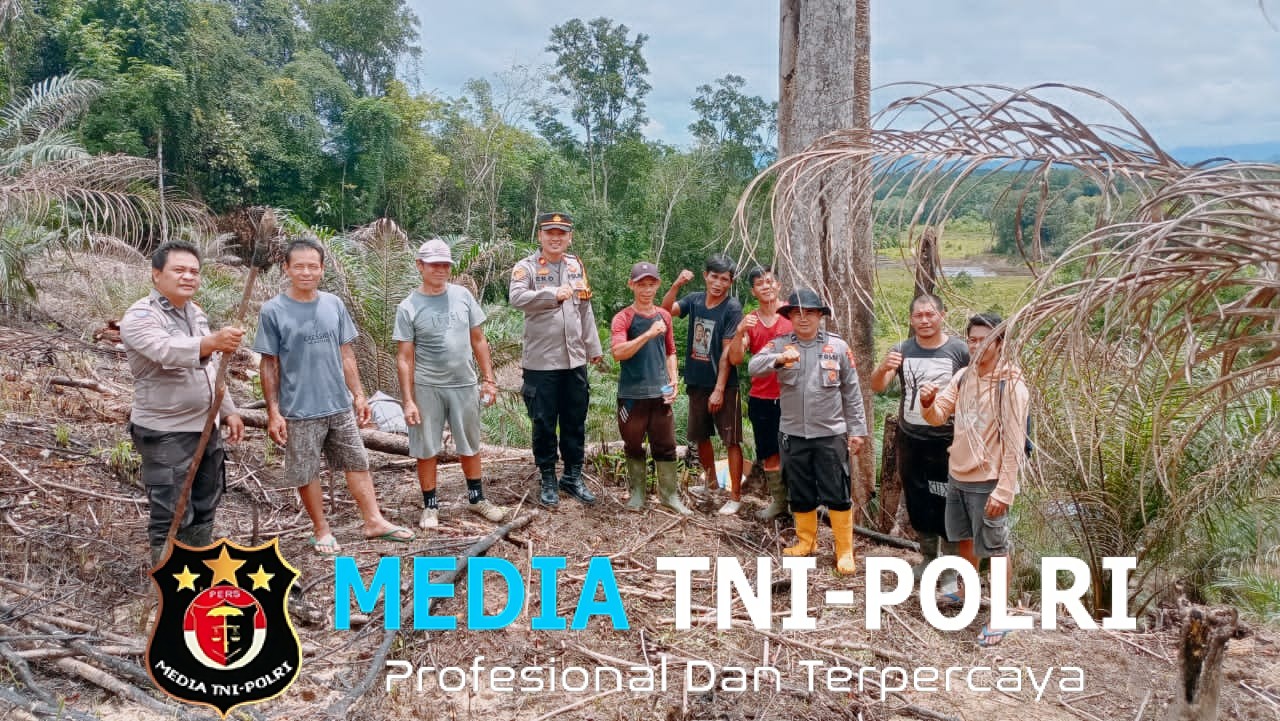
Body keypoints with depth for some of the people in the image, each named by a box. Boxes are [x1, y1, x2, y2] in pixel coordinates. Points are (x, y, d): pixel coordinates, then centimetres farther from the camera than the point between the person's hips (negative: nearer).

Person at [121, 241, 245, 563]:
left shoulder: (195, 313, 9)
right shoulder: (140, 316, -17)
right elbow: (167, 351, -38)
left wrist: (228, 411, 16)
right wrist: (213, 341, -55)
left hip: (206, 428, 8)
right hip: (165, 435, -8)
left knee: (204, 510, 18)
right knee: (171, 517, -2)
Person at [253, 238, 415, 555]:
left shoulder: (334, 305, 3)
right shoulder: (273, 311, -8)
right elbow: (269, 366, -5)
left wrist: (358, 394, 8)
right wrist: (273, 412, -8)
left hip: (340, 405, 4)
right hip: (299, 410, -4)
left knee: (358, 462, 10)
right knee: (306, 473, 8)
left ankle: (374, 521, 21)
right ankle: (321, 530, 23)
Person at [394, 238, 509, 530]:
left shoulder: (462, 296, 1)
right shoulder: (408, 307, -7)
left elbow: (478, 340, 7)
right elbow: (404, 358, -6)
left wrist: (489, 379, 3)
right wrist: (408, 401, -11)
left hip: (464, 385, 3)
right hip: (426, 388, -2)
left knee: (470, 447, 14)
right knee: (426, 450, 6)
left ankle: (477, 498, 30)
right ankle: (430, 506, 21)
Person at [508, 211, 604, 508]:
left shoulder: (576, 266, 12)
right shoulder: (526, 267, -6)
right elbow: (516, 298, -26)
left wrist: (593, 347, 18)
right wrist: (553, 294, -37)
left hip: (574, 360, 5)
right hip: (541, 362, -5)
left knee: (575, 423, 11)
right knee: (544, 424, 5)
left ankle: (573, 477, 24)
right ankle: (547, 481, 18)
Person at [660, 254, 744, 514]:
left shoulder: (732, 308, -13)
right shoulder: (695, 300, 3)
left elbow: (727, 352, -15)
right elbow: (665, 310, -7)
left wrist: (719, 389, -17)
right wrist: (676, 285, -21)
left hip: (722, 385, -6)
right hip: (696, 383, 6)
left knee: (731, 441, -2)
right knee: (700, 436, 19)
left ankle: (735, 496, 6)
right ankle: (711, 482, 38)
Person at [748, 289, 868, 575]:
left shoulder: (838, 347, -2)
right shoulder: (780, 345, -1)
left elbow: (852, 392, 2)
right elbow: (753, 367, -18)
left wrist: (857, 430, 1)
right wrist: (779, 358, -37)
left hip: (830, 434, -2)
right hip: (793, 434, 2)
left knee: (837, 495, 1)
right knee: (801, 494, 14)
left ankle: (845, 551, 12)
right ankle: (806, 541, 32)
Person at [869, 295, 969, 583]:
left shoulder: (960, 351, -9)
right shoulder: (901, 350, -1)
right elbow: (877, 386, -9)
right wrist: (884, 368, -31)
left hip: (947, 442, -3)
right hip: (910, 441, 4)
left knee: (948, 504, 4)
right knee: (917, 502, 15)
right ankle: (928, 557, 33)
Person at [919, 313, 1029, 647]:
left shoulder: (1011, 384, -18)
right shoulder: (962, 377, 2)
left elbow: (1013, 443, -19)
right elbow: (938, 417, 3)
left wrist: (1004, 491, -21)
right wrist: (928, 403, -21)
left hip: (988, 482, -7)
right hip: (957, 475, 7)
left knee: (995, 547, 5)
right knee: (964, 538, 24)